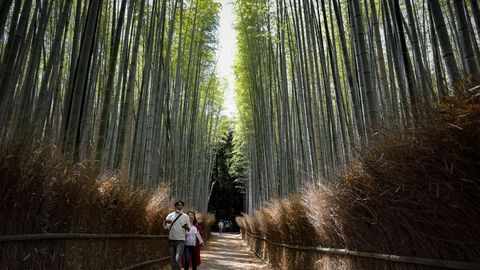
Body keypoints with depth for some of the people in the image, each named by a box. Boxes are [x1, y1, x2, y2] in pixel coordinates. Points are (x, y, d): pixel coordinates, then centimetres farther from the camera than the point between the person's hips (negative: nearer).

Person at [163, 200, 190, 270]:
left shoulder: (185, 216, 2)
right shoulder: (170, 215, 6)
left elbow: (188, 229, 6)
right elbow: (165, 227, 6)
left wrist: (186, 227, -17)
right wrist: (165, 221, -15)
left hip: (180, 240, -3)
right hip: (171, 240, 3)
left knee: (178, 259, -16)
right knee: (172, 260, 10)